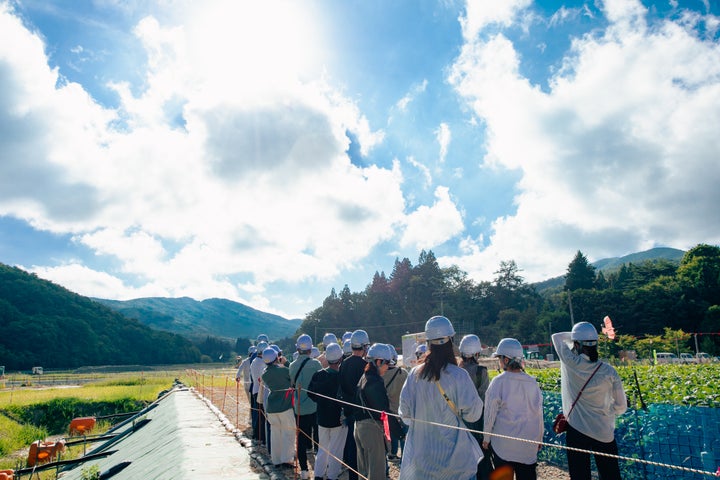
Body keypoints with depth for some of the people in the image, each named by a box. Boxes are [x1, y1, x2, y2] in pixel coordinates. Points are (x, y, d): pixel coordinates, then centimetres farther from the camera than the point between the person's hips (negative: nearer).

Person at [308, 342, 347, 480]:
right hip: (338, 419, -5)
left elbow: (310, 393, 3)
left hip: (322, 418, 5)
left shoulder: (318, 375, -7)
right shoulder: (342, 376, -22)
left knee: (322, 448, 20)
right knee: (335, 450, 9)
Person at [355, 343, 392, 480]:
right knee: (377, 469, -2)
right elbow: (384, 410, -22)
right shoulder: (375, 381, -19)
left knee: (363, 468, 20)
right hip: (372, 427, -10)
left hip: (359, 425, 10)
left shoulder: (363, 378, 10)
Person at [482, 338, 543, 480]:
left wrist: (486, 438, 3)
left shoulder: (498, 382, -14)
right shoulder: (532, 382, -2)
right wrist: (539, 439, 19)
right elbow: (539, 413, 6)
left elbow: (490, 412, -9)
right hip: (528, 443, 3)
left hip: (503, 442, -3)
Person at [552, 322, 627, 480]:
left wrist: (575, 336, 11)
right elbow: (621, 407, 3)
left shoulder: (571, 363, -12)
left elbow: (557, 336, 5)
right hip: (604, 433, 2)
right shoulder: (609, 372, -7)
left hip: (577, 431, -2)